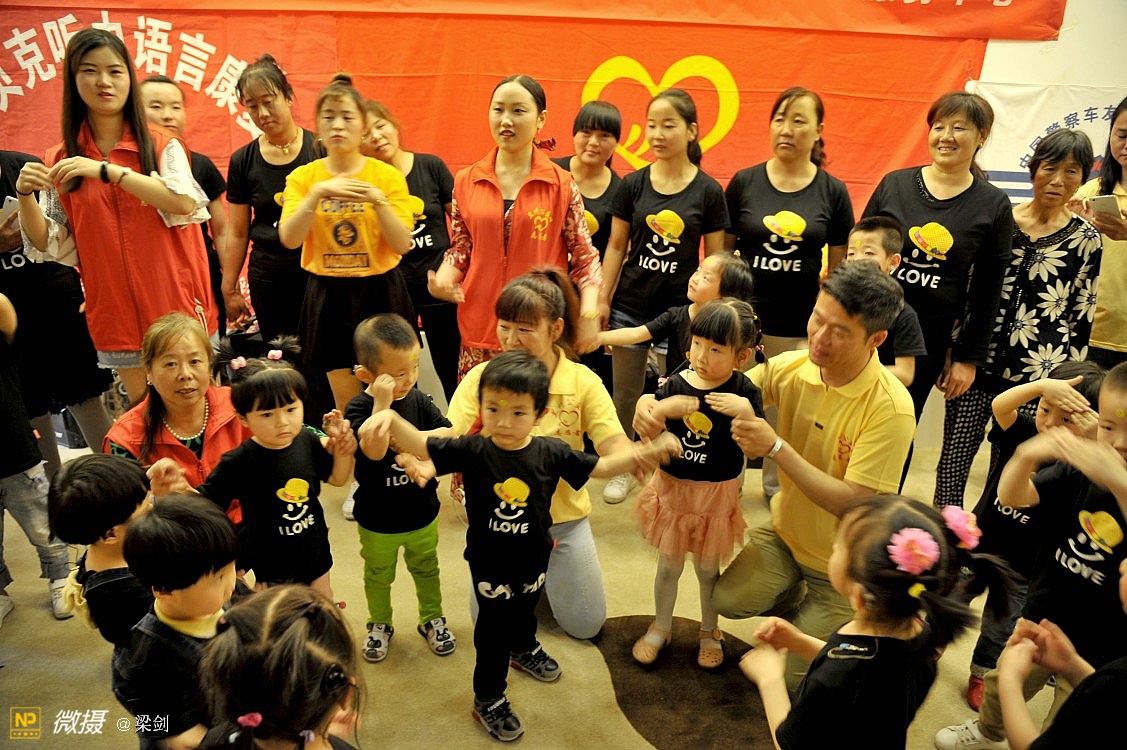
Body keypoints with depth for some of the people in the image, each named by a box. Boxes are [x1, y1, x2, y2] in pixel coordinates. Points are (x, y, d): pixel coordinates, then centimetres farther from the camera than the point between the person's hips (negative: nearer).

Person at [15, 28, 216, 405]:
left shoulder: (162, 145, -1)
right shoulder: (61, 160, 5)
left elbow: (184, 202, -19)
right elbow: (50, 245, 6)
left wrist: (106, 170, -23)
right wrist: (25, 195, -12)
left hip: (176, 302, -2)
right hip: (115, 310, 2)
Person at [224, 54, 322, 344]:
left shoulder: (321, 149, -1)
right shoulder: (242, 162, 6)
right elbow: (238, 233, 11)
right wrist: (229, 290, 11)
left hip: (318, 275, -2)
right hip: (267, 284, 2)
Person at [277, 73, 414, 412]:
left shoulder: (388, 176, -2)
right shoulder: (303, 177, 3)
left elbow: (403, 245, -8)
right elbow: (289, 239, -10)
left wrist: (377, 201, -21)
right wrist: (318, 193, -22)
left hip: (380, 292, -1)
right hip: (328, 295, 1)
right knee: (346, 405, 8)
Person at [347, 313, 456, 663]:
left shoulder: (418, 400, -10)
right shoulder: (358, 408, -21)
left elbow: (449, 434, -16)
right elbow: (374, 450, -37)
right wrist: (382, 402, -41)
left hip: (423, 514, 3)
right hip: (377, 521, -3)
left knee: (426, 570, 23)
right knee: (378, 577, 21)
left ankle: (432, 618, 45)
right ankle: (380, 624, 45)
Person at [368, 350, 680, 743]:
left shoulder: (551, 453, -16)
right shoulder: (472, 450, -23)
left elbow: (600, 466, -6)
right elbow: (421, 446, -27)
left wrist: (647, 452, -18)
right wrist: (391, 418, -47)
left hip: (533, 560, 4)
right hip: (490, 566, -3)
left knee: (525, 612, 31)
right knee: (493, 632, 10)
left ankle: (525, 650, 62)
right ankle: (488, 700, 32)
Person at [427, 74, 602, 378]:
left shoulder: (562, 185, 0)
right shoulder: (466, 182, 6)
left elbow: (585, 256, 4)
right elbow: (461, 249, 15)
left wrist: (589, 314, -8)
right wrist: (441, 282, -5)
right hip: (480, 331, 2)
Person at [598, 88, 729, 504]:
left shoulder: (708, 191, -4)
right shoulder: (633, 185, 0)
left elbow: (715, 258, 0)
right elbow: (617, 245, 5)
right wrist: (602, 298, 2)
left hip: (681, 309, -2)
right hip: (631, 305, 2)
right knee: (626, 395, 12)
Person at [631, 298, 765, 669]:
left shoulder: (744, 392, -13)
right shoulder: (675, 385, -9)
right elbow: (647, 435, -6)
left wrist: (746, 412, -33)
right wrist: (664, 409, -25)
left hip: (717, 495, -1)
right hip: (672, 487, 2)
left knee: (708, 568, 15)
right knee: (668, 565, 15)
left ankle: (709, 632, 40)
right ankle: (661, 627, 39)